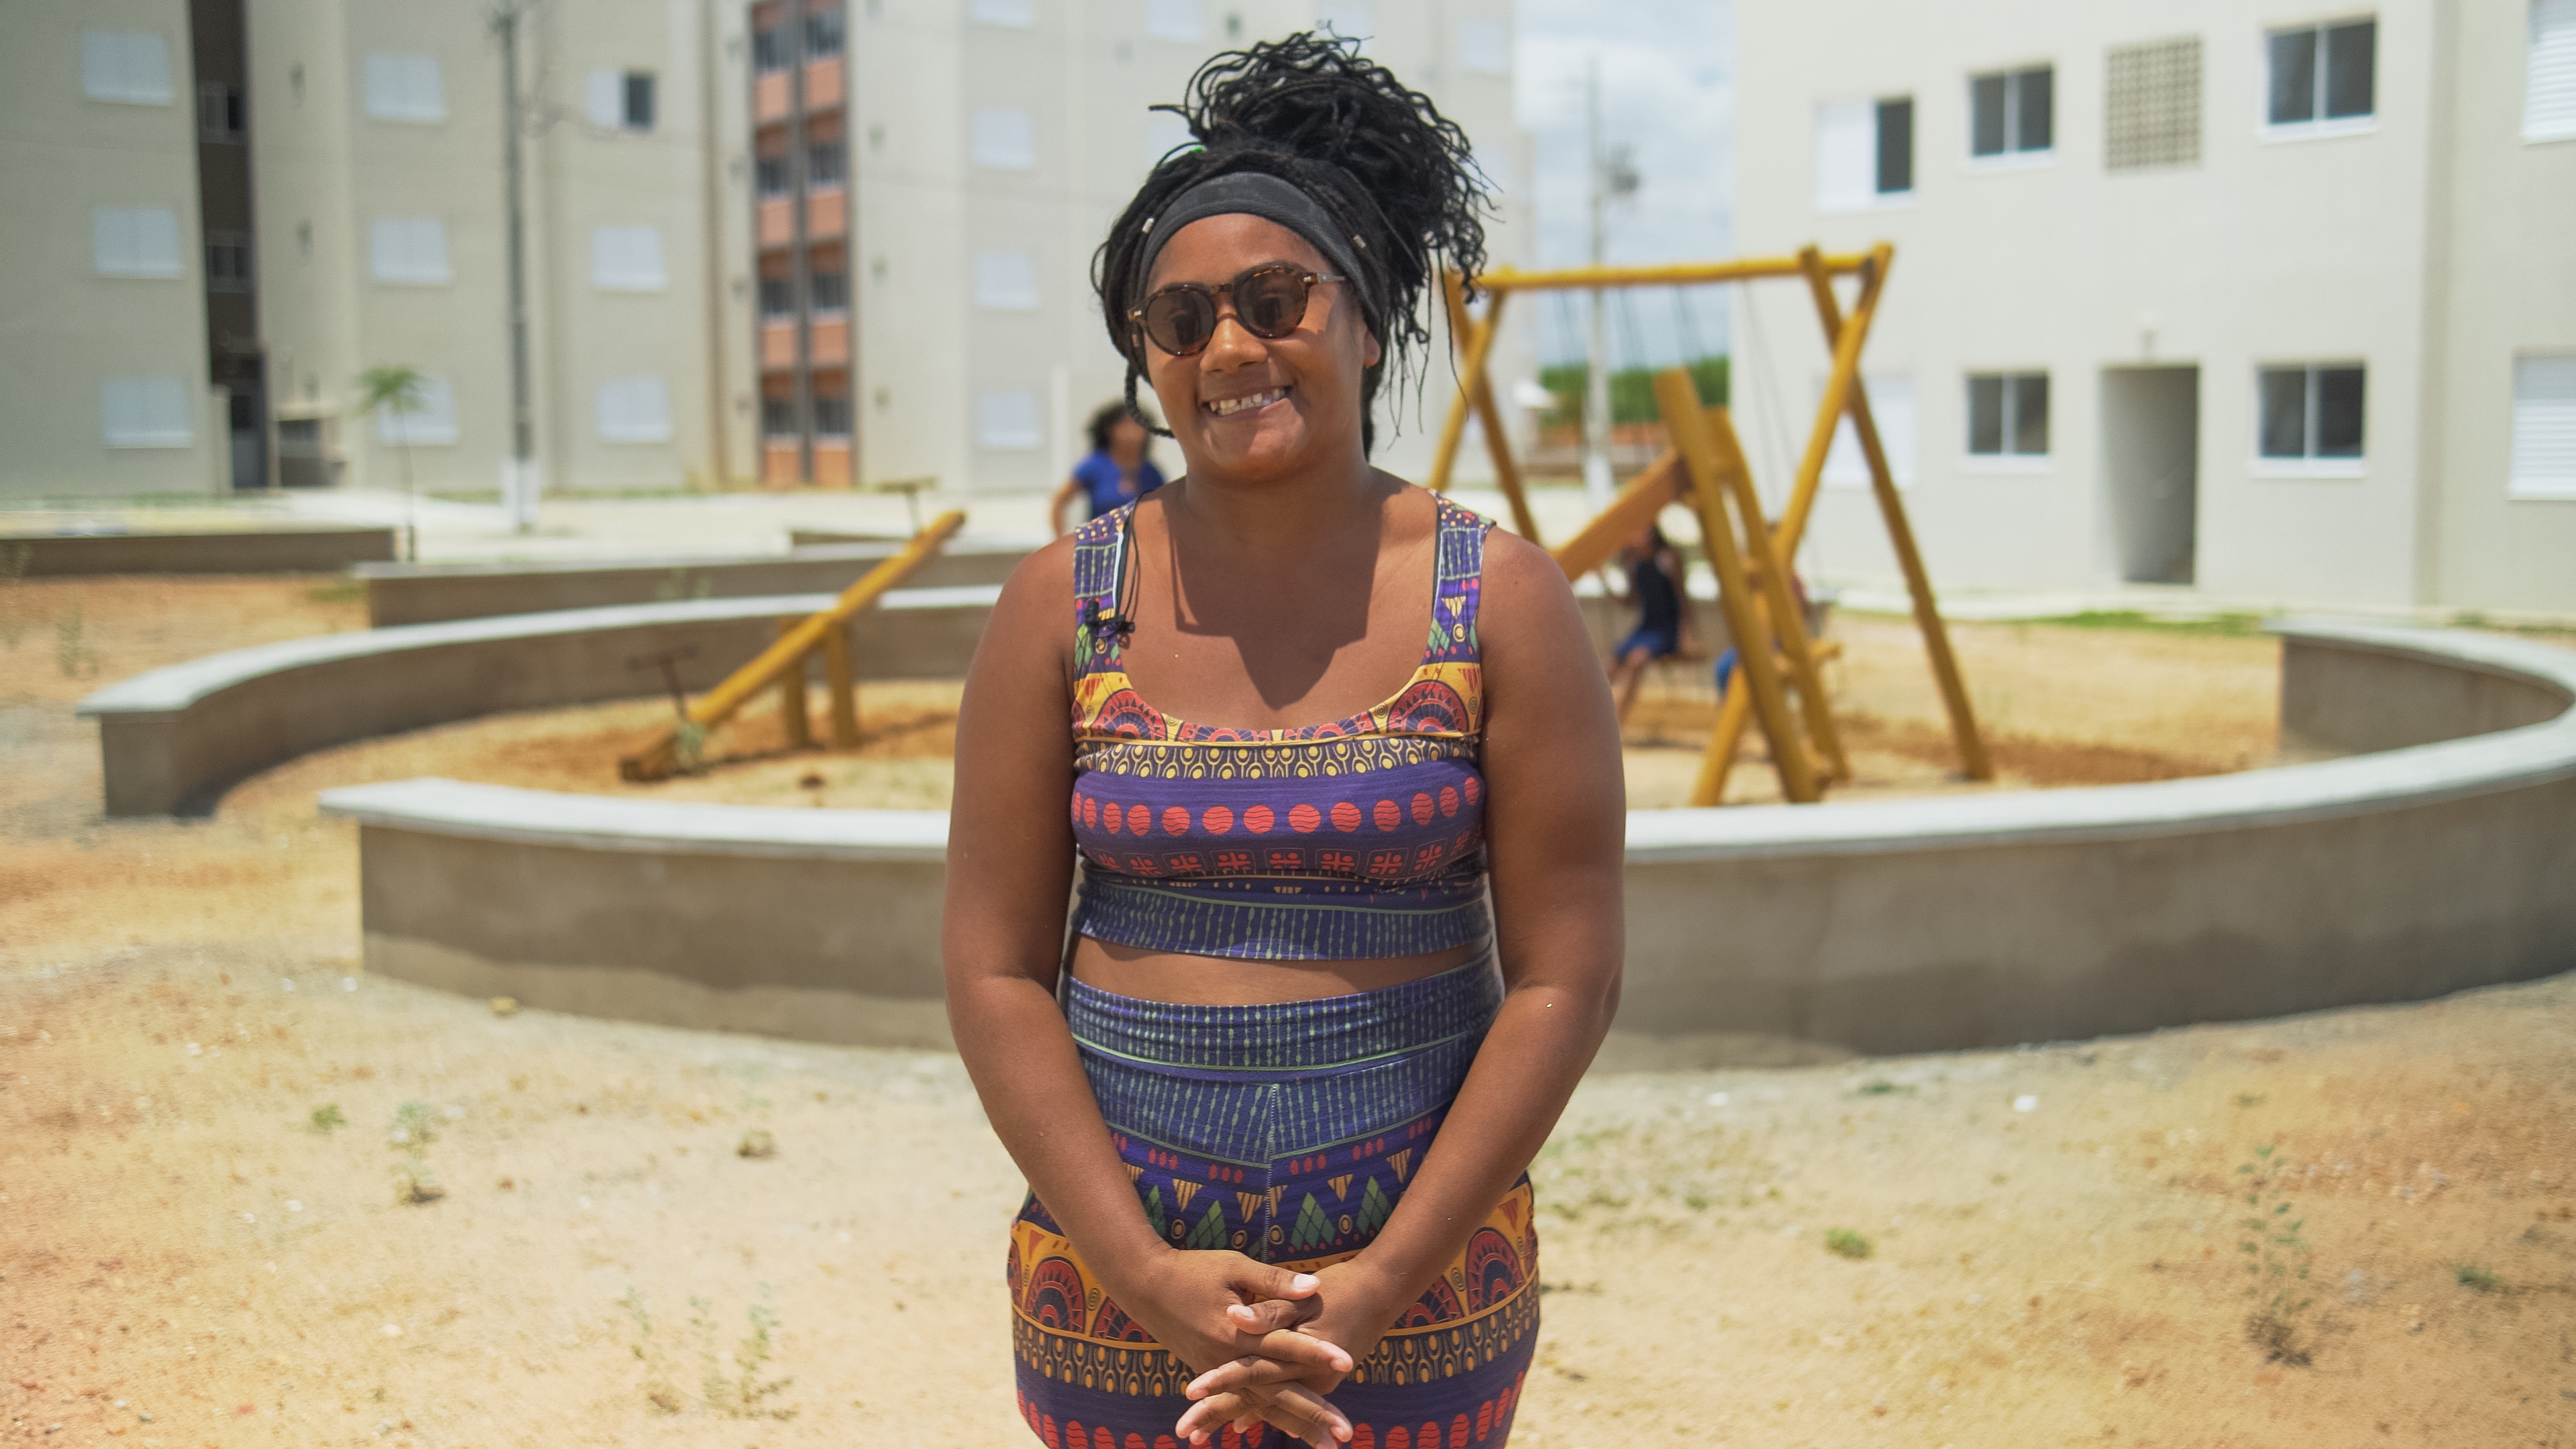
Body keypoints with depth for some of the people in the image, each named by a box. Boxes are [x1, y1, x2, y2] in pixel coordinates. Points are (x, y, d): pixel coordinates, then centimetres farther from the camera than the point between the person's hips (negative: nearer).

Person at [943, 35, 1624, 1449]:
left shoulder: (1503, 601, -5)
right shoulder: (1062, 605, -2)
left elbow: (1565, 976, -6)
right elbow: (995, 970, -3)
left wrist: (1386, 1278, -11)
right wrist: (1144, 1271, -11)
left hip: (1422, 1267, -1)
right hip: (1118, 1262, 1)